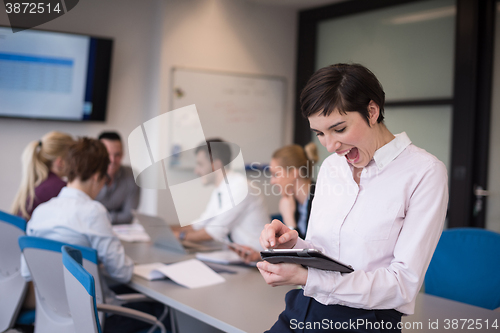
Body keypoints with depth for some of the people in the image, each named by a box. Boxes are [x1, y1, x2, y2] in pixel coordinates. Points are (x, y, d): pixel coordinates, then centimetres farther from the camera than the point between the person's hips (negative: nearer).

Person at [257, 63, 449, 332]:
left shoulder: (424, 173, -8)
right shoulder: (331, 166, 10)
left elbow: (405, 282, -14)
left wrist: (307, 278, -22)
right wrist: (292, 245, -8)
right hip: (303, 311, 5)